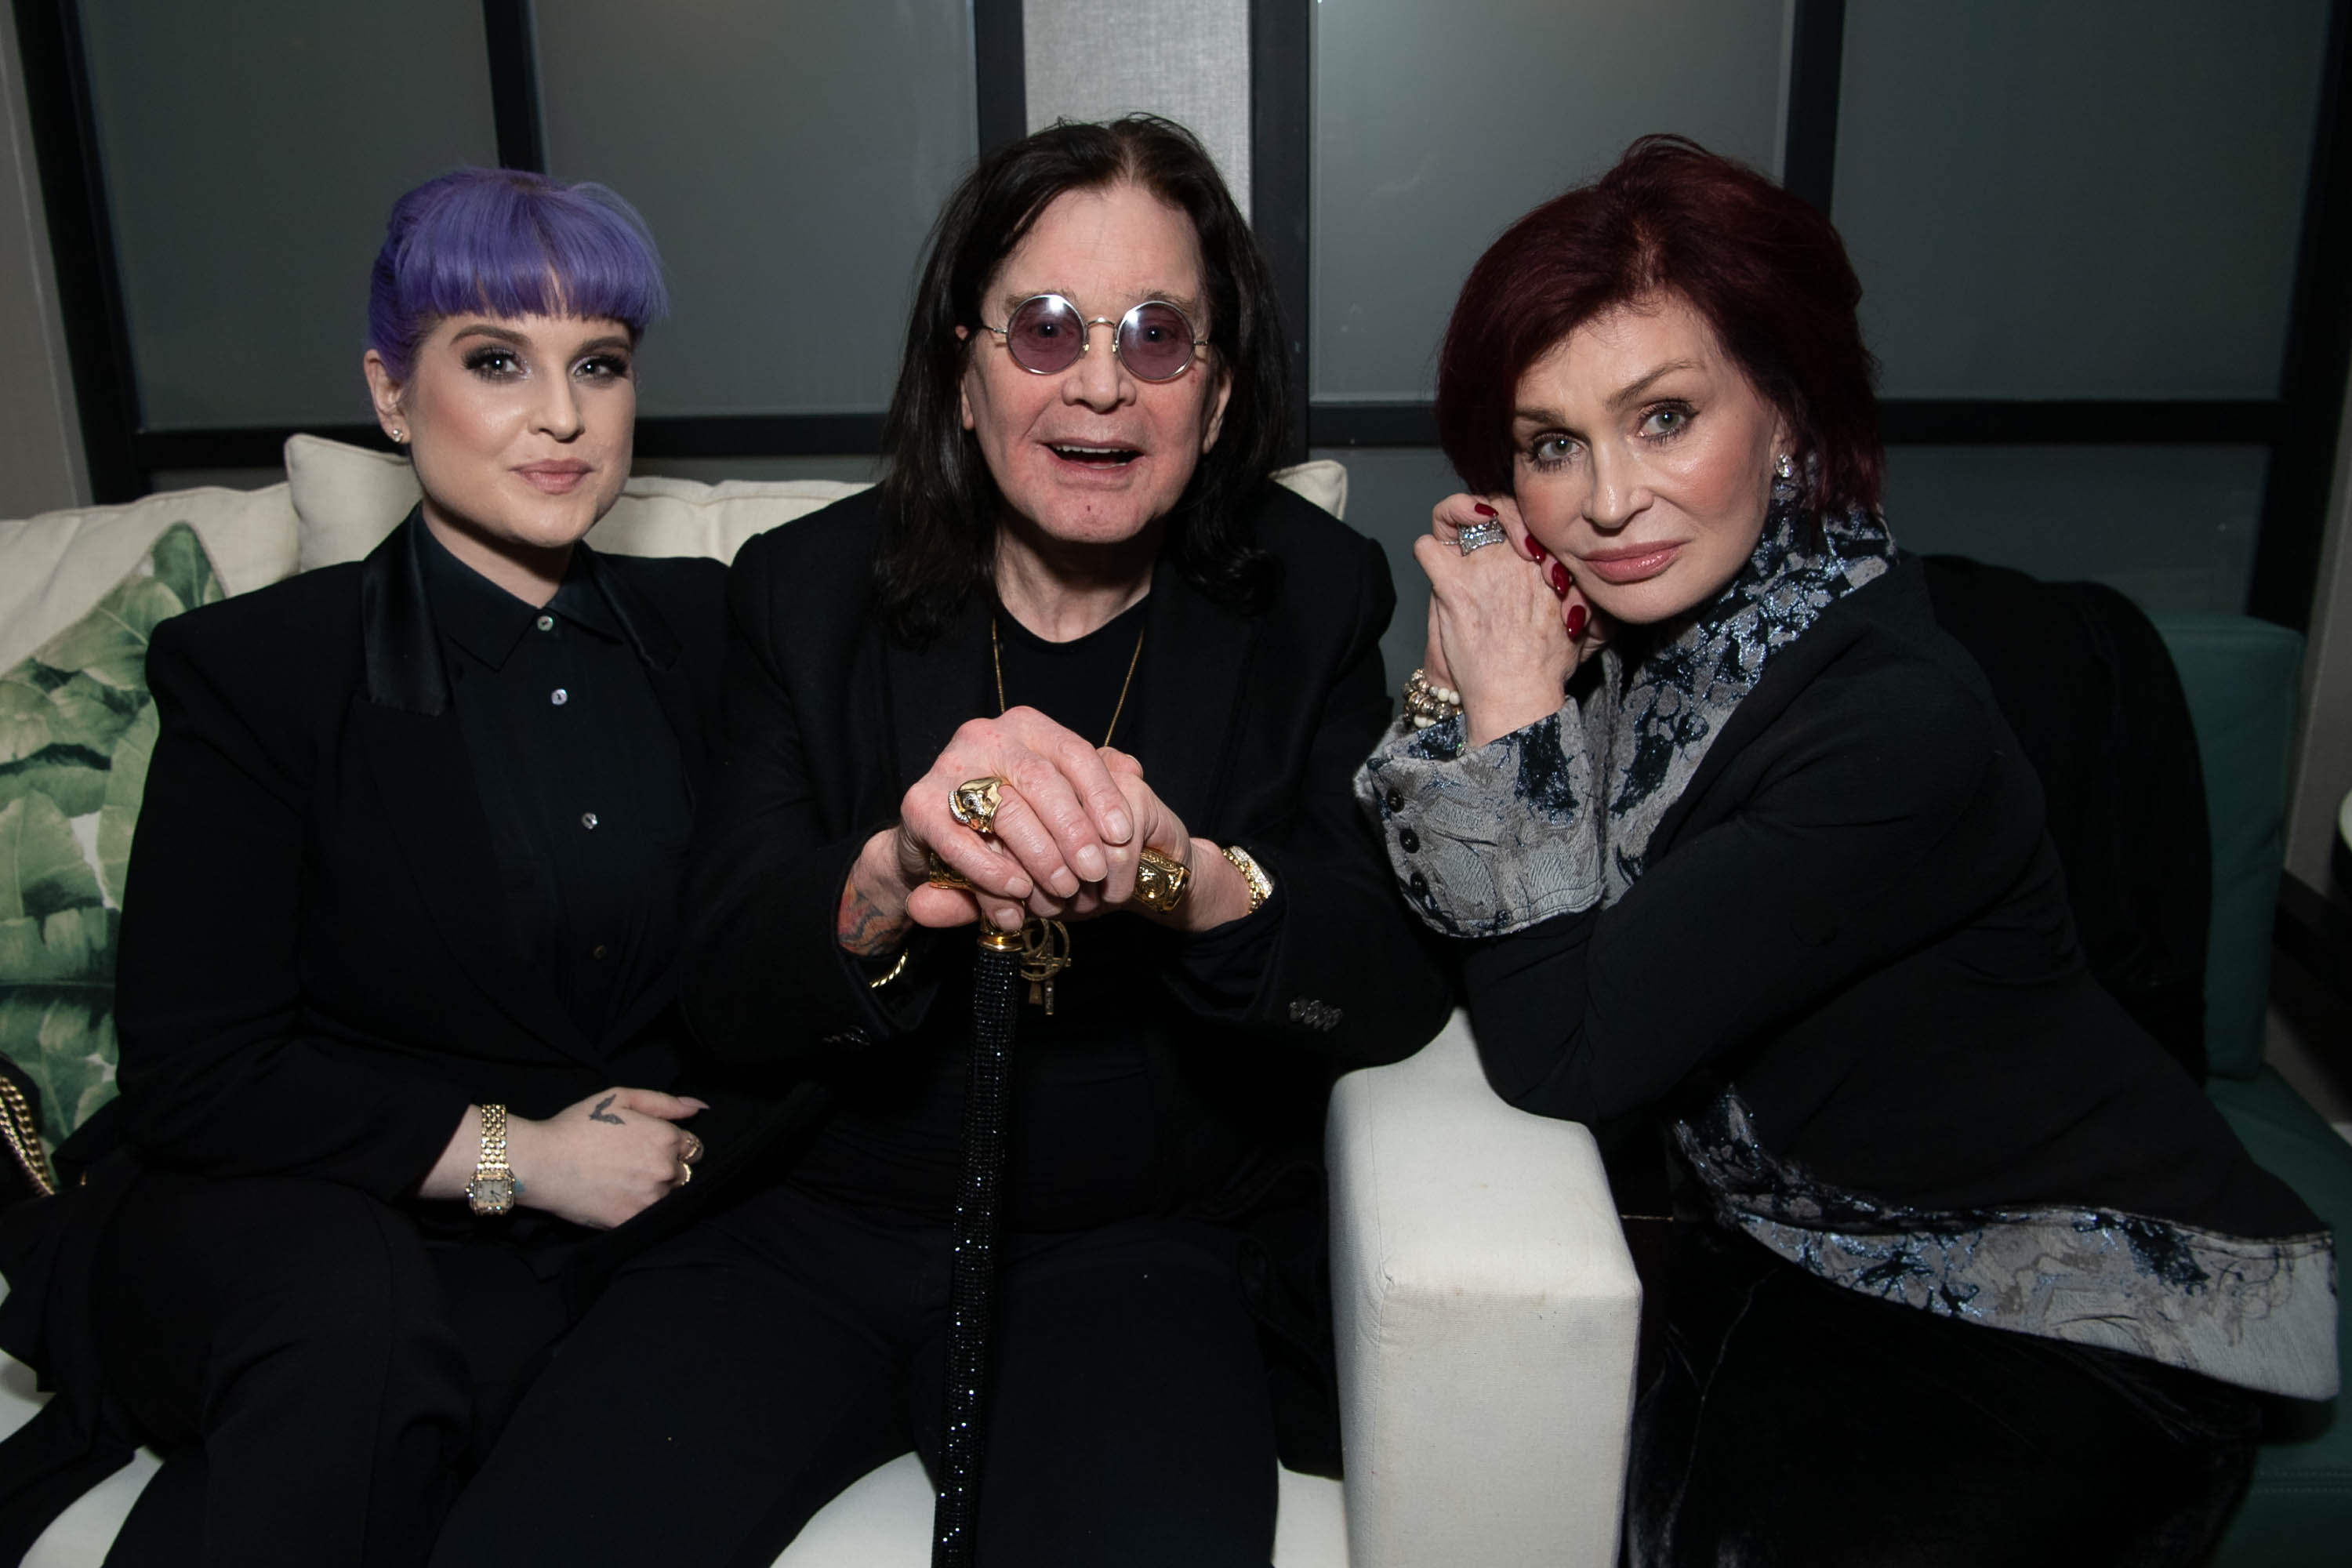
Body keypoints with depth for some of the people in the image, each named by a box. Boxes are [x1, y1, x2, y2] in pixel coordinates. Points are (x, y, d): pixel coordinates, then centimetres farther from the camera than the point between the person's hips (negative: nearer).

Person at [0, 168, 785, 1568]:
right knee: (357, 1316, -34)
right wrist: (507, 1151, -12)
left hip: (603, 1242, 1)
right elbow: (190, 1071, -6)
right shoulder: (255, 667, -2)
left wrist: (680, 1149, -9)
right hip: (273, 1225, -1)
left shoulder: (703, 630, 7)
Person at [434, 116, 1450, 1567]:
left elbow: (1403, 987, -10)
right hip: (825, 1218, 2)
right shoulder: (809, 592, 1)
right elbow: (732, 994, -6)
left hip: (1156, 1243, -1)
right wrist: (893, 877, -30)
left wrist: (1192, 877, -32)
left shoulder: (1313, 601, -1)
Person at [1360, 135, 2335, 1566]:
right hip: (1801, 1258, 6)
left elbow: (1564, 1057, -26)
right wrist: (1475, 694, -21)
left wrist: (1517, 713, -24)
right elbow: (1432, 956, -7)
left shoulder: (1895, 725, -29)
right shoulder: (1641, 625, -8)